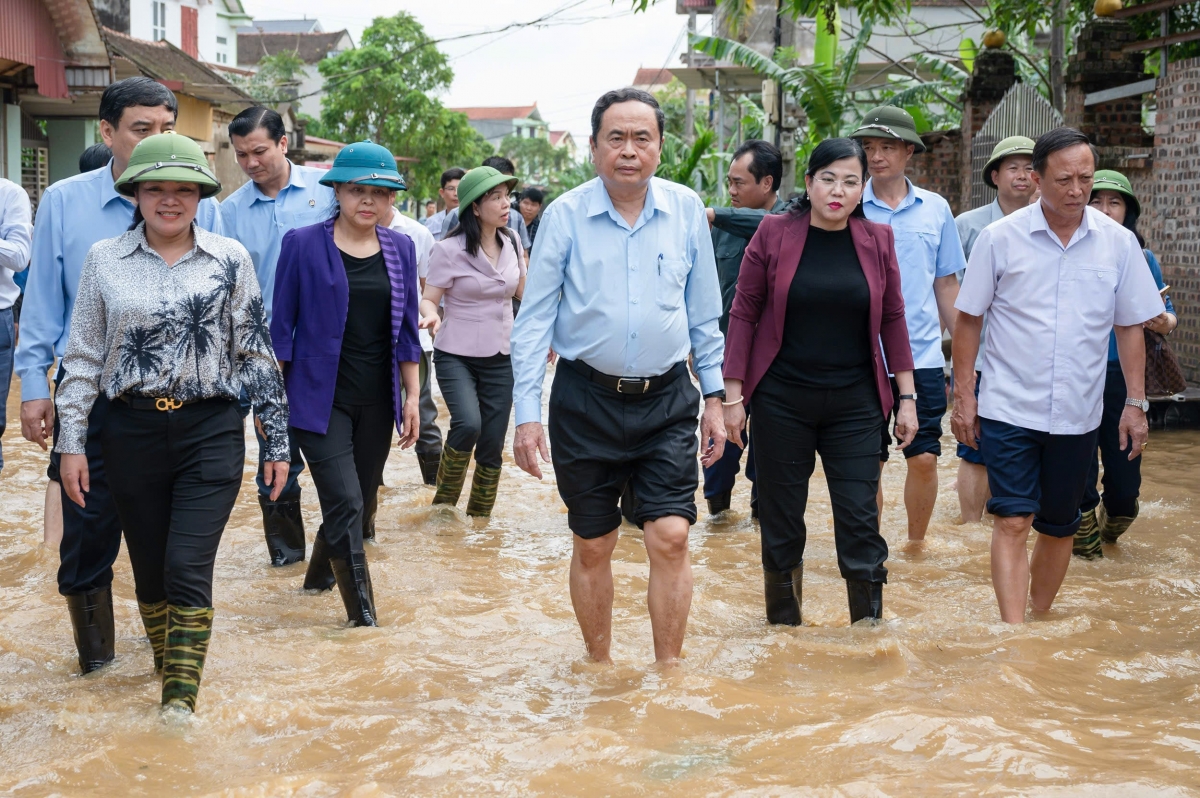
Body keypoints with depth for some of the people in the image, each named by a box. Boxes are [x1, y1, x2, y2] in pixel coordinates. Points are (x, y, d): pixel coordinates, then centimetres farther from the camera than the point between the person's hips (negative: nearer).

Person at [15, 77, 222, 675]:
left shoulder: (200, 205, 0)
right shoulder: (64, 203, -1)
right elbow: (42, 301, 3)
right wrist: (34, 386, 0)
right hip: (90, 393, 0)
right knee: (88, 521, 7)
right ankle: (92, 648, 27)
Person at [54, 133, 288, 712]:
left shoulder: (230, 260, 1)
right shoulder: (104, 260, 3)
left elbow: (256, 353, 3)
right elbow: (82, 358, 6)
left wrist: (277, 440, 3)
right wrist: (71, 443, 2)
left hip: (211, 431, -2)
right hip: (132, 432, 2)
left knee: (188, 570, -9)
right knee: (149, 570, 10)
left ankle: (180, 703, -4)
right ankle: (169, 666, 32)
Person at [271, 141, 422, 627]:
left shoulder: (400, 249, 6)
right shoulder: (304, 245, -6)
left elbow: (407, 331, 12)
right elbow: (281, 327, -2)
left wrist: (412, 397, 9)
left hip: (377, 400, 5)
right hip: (321, 398, -5)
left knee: (361, 502, 13)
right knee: (345, 504, -11)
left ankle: (319, 576, 38)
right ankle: (363, 615, -3)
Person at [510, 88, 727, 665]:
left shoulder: (686, 210, 2)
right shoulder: (565, 215, -5)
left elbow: (704, 314, 10)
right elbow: (534, 319, -2)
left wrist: (714, 398, 9)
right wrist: (527, 412, -7)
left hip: (666, 401, 1)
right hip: (586, 400, -1)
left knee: (670, 537, -8)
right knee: (592, 547, 9)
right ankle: (599, 669, 27)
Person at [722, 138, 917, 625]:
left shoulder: (877, 240, 4)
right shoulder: (774, 234, -3)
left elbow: (893, 319, 8)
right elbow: (744, 313, -1)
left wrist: (907, 397, 5)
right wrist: (733, 395, -4)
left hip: (854, 403, 1)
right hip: (782, 399, -1)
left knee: (861, 521, -2)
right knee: (781, 521, 8)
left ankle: (871, 624, 9)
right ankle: (782, 624, 23)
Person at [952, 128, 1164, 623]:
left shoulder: (1119, 243, 1)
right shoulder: (1000, 238, -4)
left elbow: (1130, 327, 8)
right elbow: (968, 319, 1)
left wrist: (1135, 402, 5)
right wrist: (964, 396, -2)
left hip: (1078, 414, 3)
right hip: (1009, 409, -3)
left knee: (1059, 527, 13)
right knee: (1012, 522, -10)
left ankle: (1040, 619, 30)